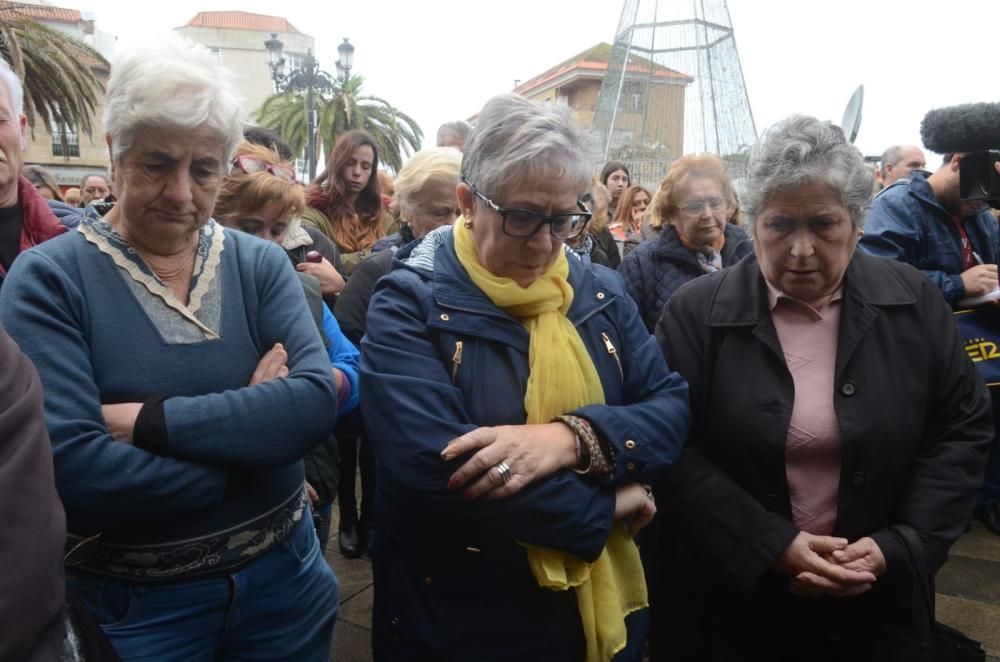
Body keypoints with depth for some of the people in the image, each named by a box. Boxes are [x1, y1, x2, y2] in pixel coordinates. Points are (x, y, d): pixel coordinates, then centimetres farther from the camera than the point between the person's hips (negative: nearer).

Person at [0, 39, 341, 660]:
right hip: (133, 605, -2)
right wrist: (249, 433, -18)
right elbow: (73, 468, -23)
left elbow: (316, 400, -19)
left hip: (283, 579, 3)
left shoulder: (261, 265, -4)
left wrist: (146, 420, -23)